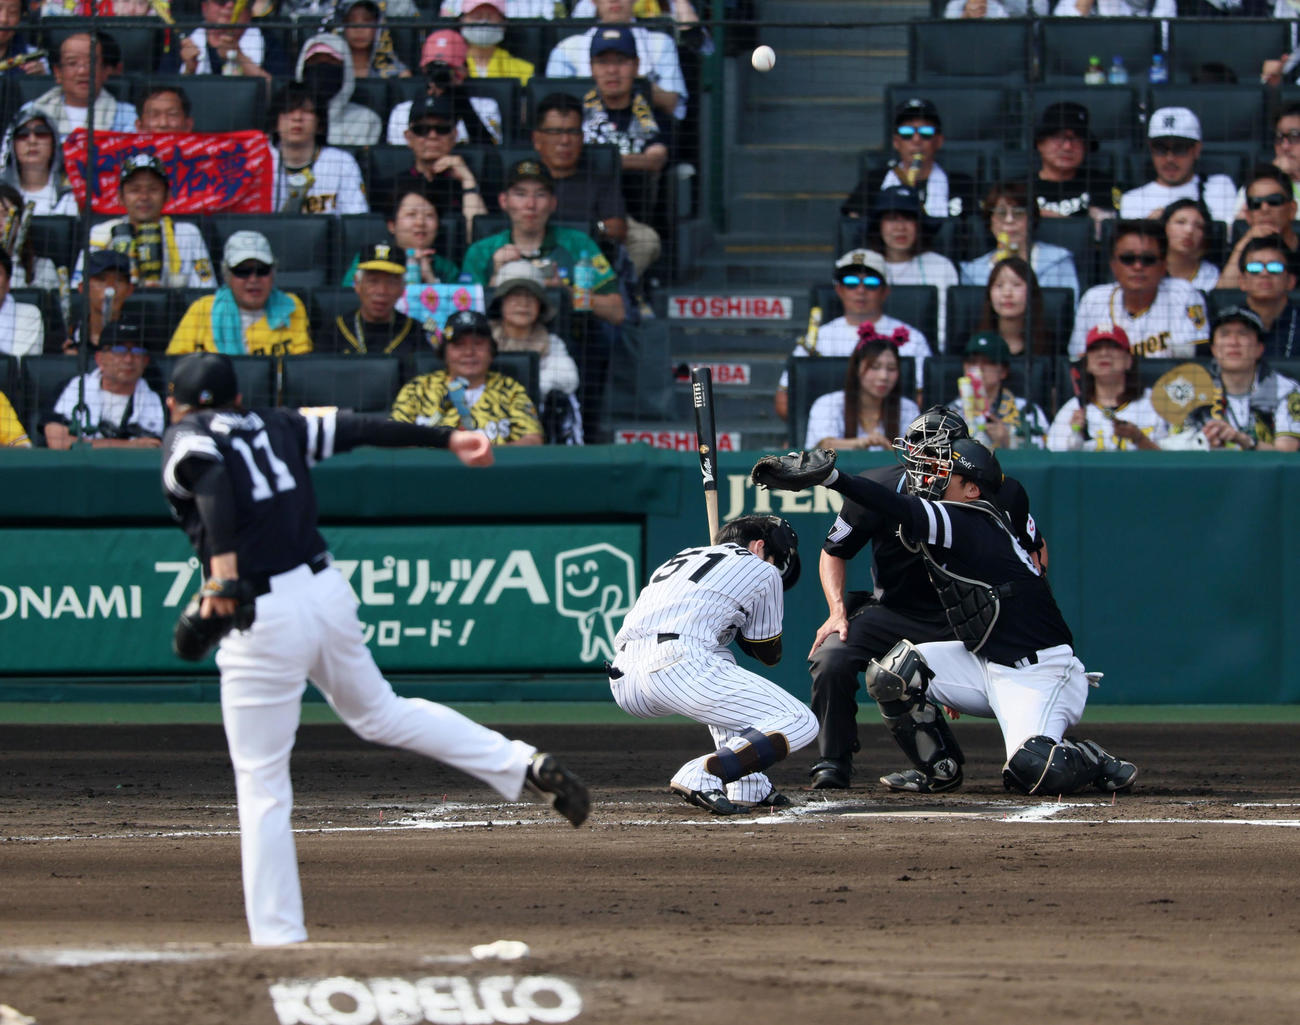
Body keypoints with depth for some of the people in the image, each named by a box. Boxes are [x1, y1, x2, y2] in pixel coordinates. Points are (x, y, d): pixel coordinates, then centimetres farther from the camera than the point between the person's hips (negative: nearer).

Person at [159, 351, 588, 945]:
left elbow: (212, 477, -21)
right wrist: (445, 439, 24)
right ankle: (524, 766, 19)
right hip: (327, 591, 6)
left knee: (261, 785, 2)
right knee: (378, 713, 29)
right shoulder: (276, 427, 16)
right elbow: (361, 428, 16)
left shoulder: (183, 440, 0)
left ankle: (278, 936, 2)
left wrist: (222, 566, -32)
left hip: (263, 620, -6)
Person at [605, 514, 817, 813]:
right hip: (677, 668, -7)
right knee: (801, 723, 0)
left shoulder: (679, 559, 35)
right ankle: (701, 776, -24)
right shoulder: (761, 570, 18)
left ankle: (749, 787, 22)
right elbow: (769, 654, 26)